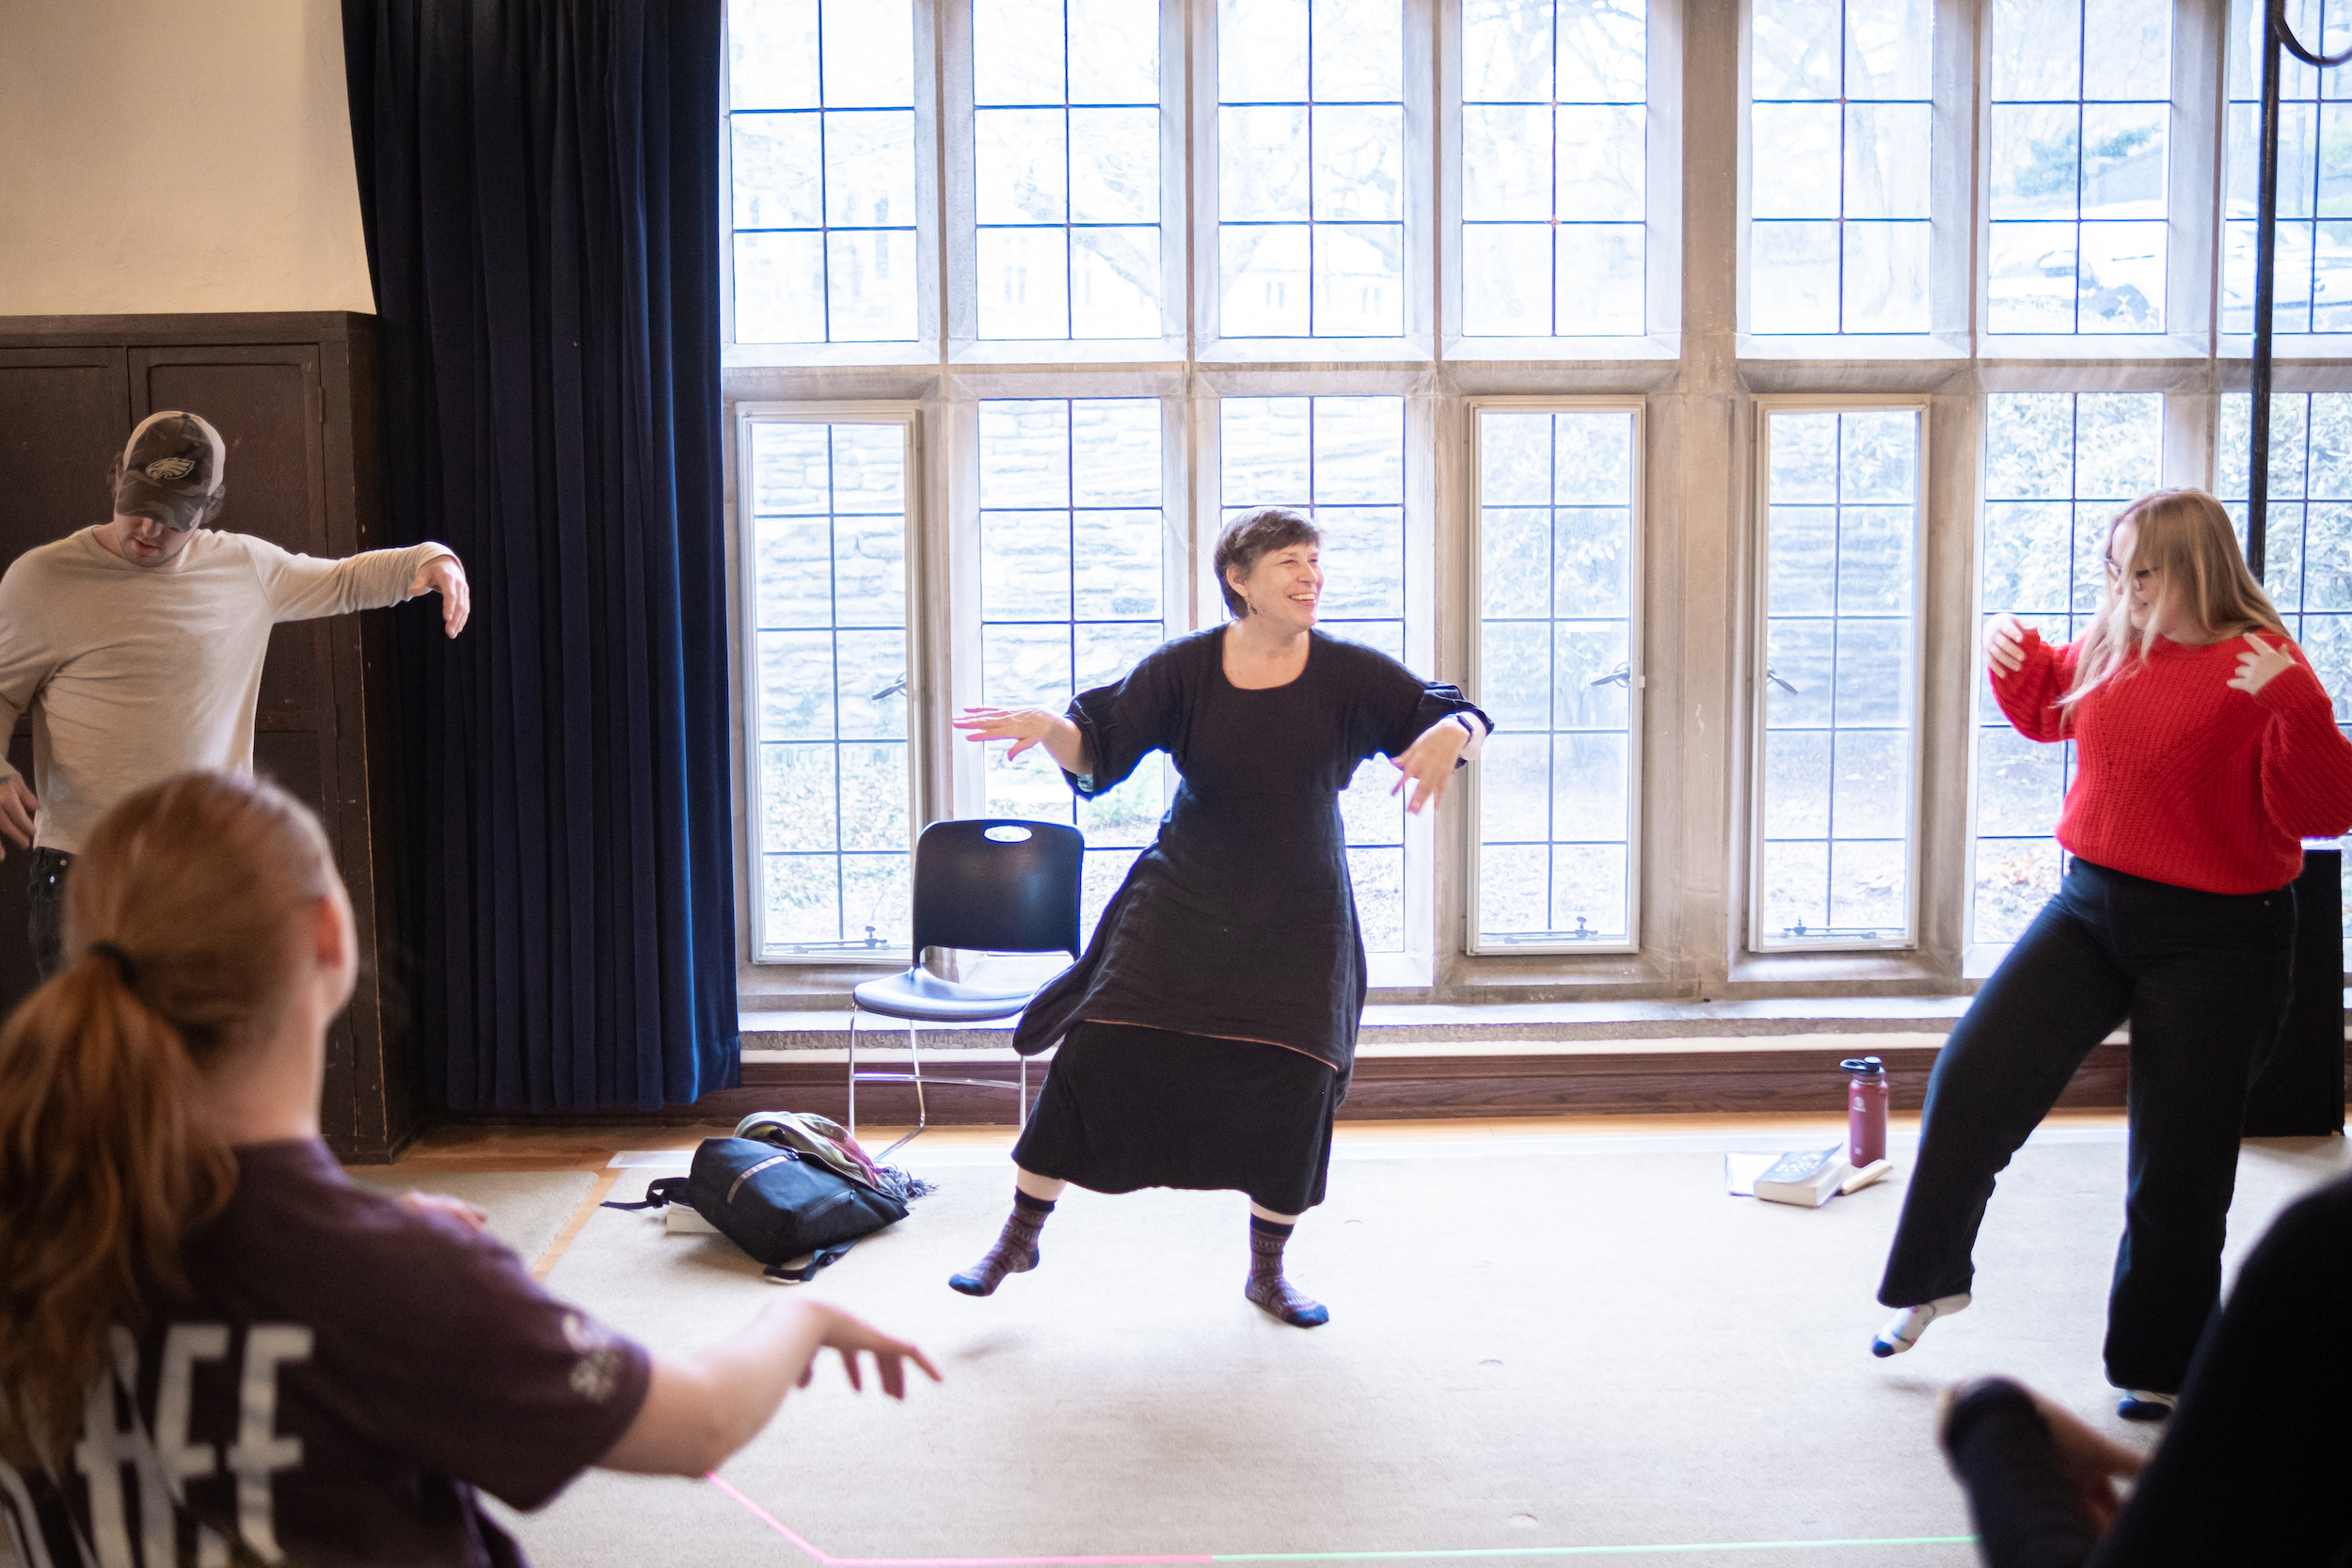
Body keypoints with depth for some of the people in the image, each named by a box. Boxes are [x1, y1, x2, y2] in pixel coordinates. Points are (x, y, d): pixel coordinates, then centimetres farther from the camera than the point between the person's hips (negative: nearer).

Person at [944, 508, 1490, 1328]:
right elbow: (1097, 751, -8)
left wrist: (1448, 735, -29)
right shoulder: (1183, 667, -7)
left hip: (1299, 918, 1)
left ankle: (1268, 1269, 21)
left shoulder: (1347, 673, -6)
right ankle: (1020, 1235, 12)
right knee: (1099, 1049, -7)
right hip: (1182, 905, -1)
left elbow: (1463, 718, -6)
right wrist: (1048, 726, -30)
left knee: (1296, 1083, -3)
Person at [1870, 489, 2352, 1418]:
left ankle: (2161, 1367, 24)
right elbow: (2047, 710, 25)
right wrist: (2012, 654, 6)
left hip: (2213, 941, -5)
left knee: (2178, 1164, 5)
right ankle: (1931, 1279, 16)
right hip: (2092, 910, 6)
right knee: (1973, 1076, -3)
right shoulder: (2110, 645, 4)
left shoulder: (2263, 670, -15)